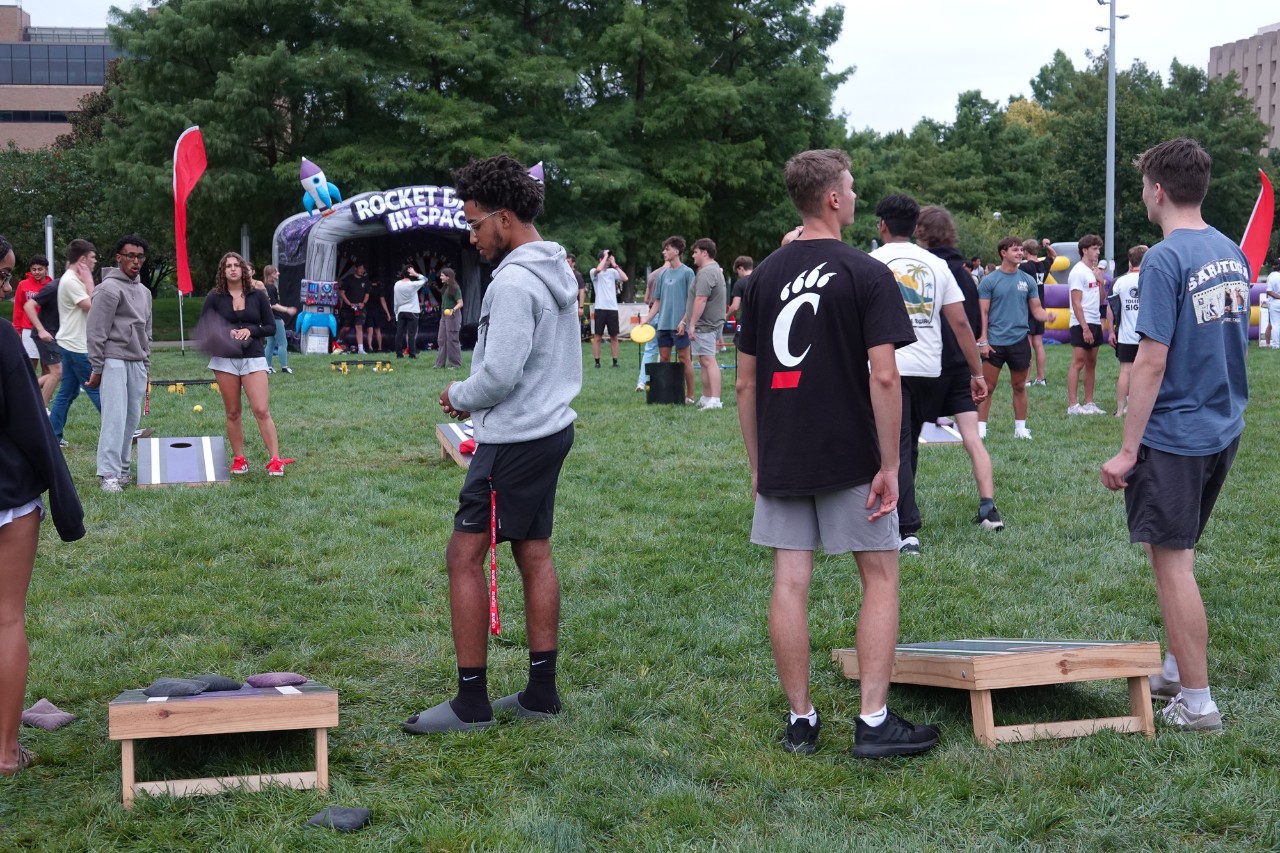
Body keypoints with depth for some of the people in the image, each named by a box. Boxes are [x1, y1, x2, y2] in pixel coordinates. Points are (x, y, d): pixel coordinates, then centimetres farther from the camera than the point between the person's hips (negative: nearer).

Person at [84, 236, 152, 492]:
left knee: (132, 419, 7)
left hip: (136, 363, 7)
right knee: (115, 418, -12)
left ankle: (123, 468, 15)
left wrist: (146, 366, 20)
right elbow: (95, 332, -10)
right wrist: (96, 368, -12)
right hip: (114, 362, -7)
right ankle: (110, 474, -12)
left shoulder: (144, 291, 16)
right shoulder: (109, 288, -8)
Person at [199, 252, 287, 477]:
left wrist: (251, 331, -13)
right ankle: (239, 460, 15)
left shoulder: (257, 295, 3)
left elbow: (271, 327, 5)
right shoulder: (215, 297, 2)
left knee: (261, 411, -9)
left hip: (253, 359, -1)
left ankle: (276, 461, -10)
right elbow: (203, 327, 3)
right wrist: (224, 334, -14)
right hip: (225, 359, 1)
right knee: (233, 413, 6)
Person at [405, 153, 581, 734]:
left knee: (464, 556, -3)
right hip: (550, 429, 10)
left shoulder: (514, 282, -20)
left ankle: (471, 702, 1)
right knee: (534, 555, 13)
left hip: (514, 441, -10)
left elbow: (499, 374, -24)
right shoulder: (558, 271, 12)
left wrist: (458, 396, -4)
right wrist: (474, 397, 10)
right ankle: (541, 692, 18)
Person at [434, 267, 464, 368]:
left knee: (452, 340, -4)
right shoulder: (445, 287, 10)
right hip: (444, 315, 9)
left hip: (453, 316, -9)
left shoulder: (455, 288, -13)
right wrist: (443, 312, 13)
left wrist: (453, 310, -31)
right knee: (441, 339, 8)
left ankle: (455, 363, 3)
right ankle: (440, 363, 12)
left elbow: (460, 303, -16)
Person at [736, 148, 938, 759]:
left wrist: (757, 465, 15)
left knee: (790, 584, 6)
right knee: (880, 577, 6)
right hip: (850, 459, -4)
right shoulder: (866, 274, -8)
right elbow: (883, 376, -15)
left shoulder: (764, 276, 6)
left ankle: (800, 720, 12)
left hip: (780, 462, 4)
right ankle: (874, 721, 5)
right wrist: (889, 466, -9)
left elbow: (746, 382, 7)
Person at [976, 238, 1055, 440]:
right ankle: (981, 428, 5)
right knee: (988, 387, -1)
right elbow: (983, 312, -2)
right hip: (995, 341, -3)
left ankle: (1020, 428, 18)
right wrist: (983, 340, -9)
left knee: (1020, 387, 10)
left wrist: (1046, 316, -15)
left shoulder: (1028, 280, 7)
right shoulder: (989, 280, -2)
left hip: (1019, 341, 3)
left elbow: (1036, 309, 8)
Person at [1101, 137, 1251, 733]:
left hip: (1174, 435, -8)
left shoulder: (1164, 260, -17)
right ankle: (1177, 670, 30)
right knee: (1180, 553, 21)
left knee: (1171, 562, 0)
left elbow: (1152, 361, -20)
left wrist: (1128, 450, -16)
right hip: (1224, 430, 8)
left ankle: (1197, 702, 5)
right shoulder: (1233, 254, 8)